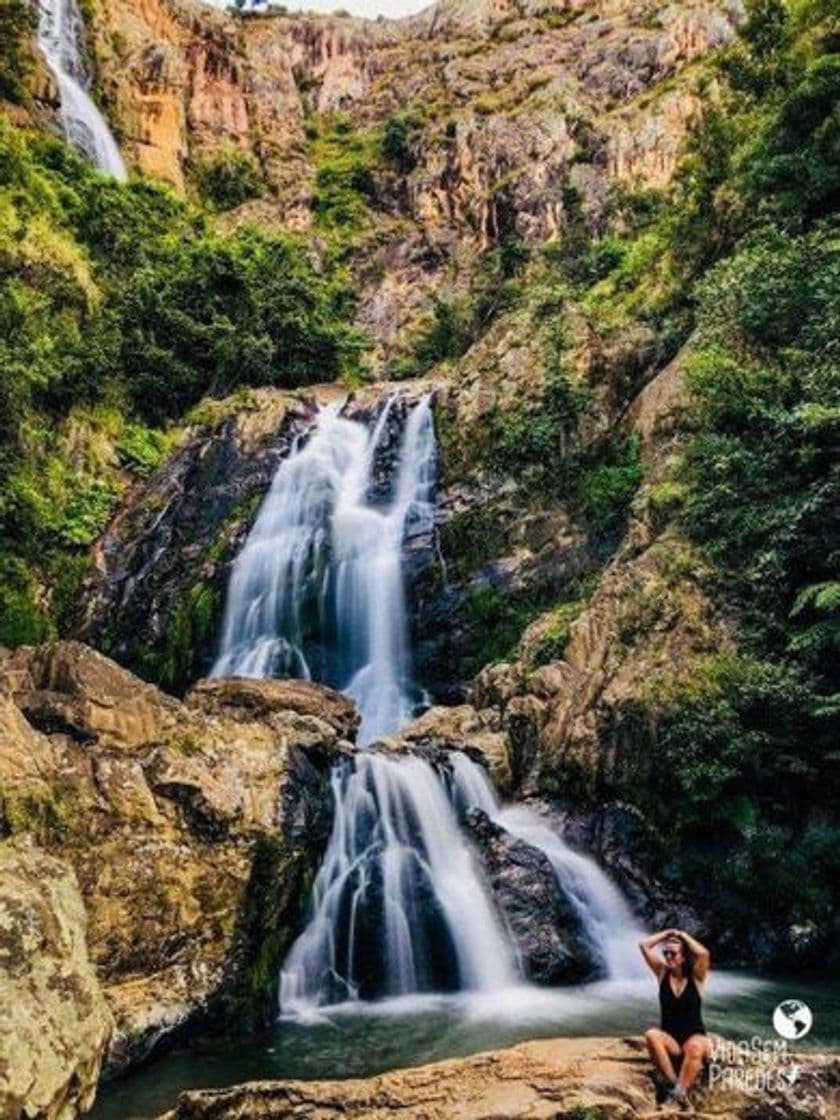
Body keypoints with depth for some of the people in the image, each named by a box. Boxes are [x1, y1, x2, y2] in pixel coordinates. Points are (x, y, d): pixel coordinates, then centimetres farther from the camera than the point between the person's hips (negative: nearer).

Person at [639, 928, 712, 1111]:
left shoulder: (696, 977, -2)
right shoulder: (662, 973, 5)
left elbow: (703, 953, -23)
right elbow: (643, 945, -2)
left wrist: (683, 936, -8)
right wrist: (668, 933, 4)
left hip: (694, 1038, -2)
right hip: (669, 1039, 2)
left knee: (695, 1047, -39)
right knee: (651, 1035, -32)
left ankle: (678, 1093, -33)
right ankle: (676, 1086, -26)